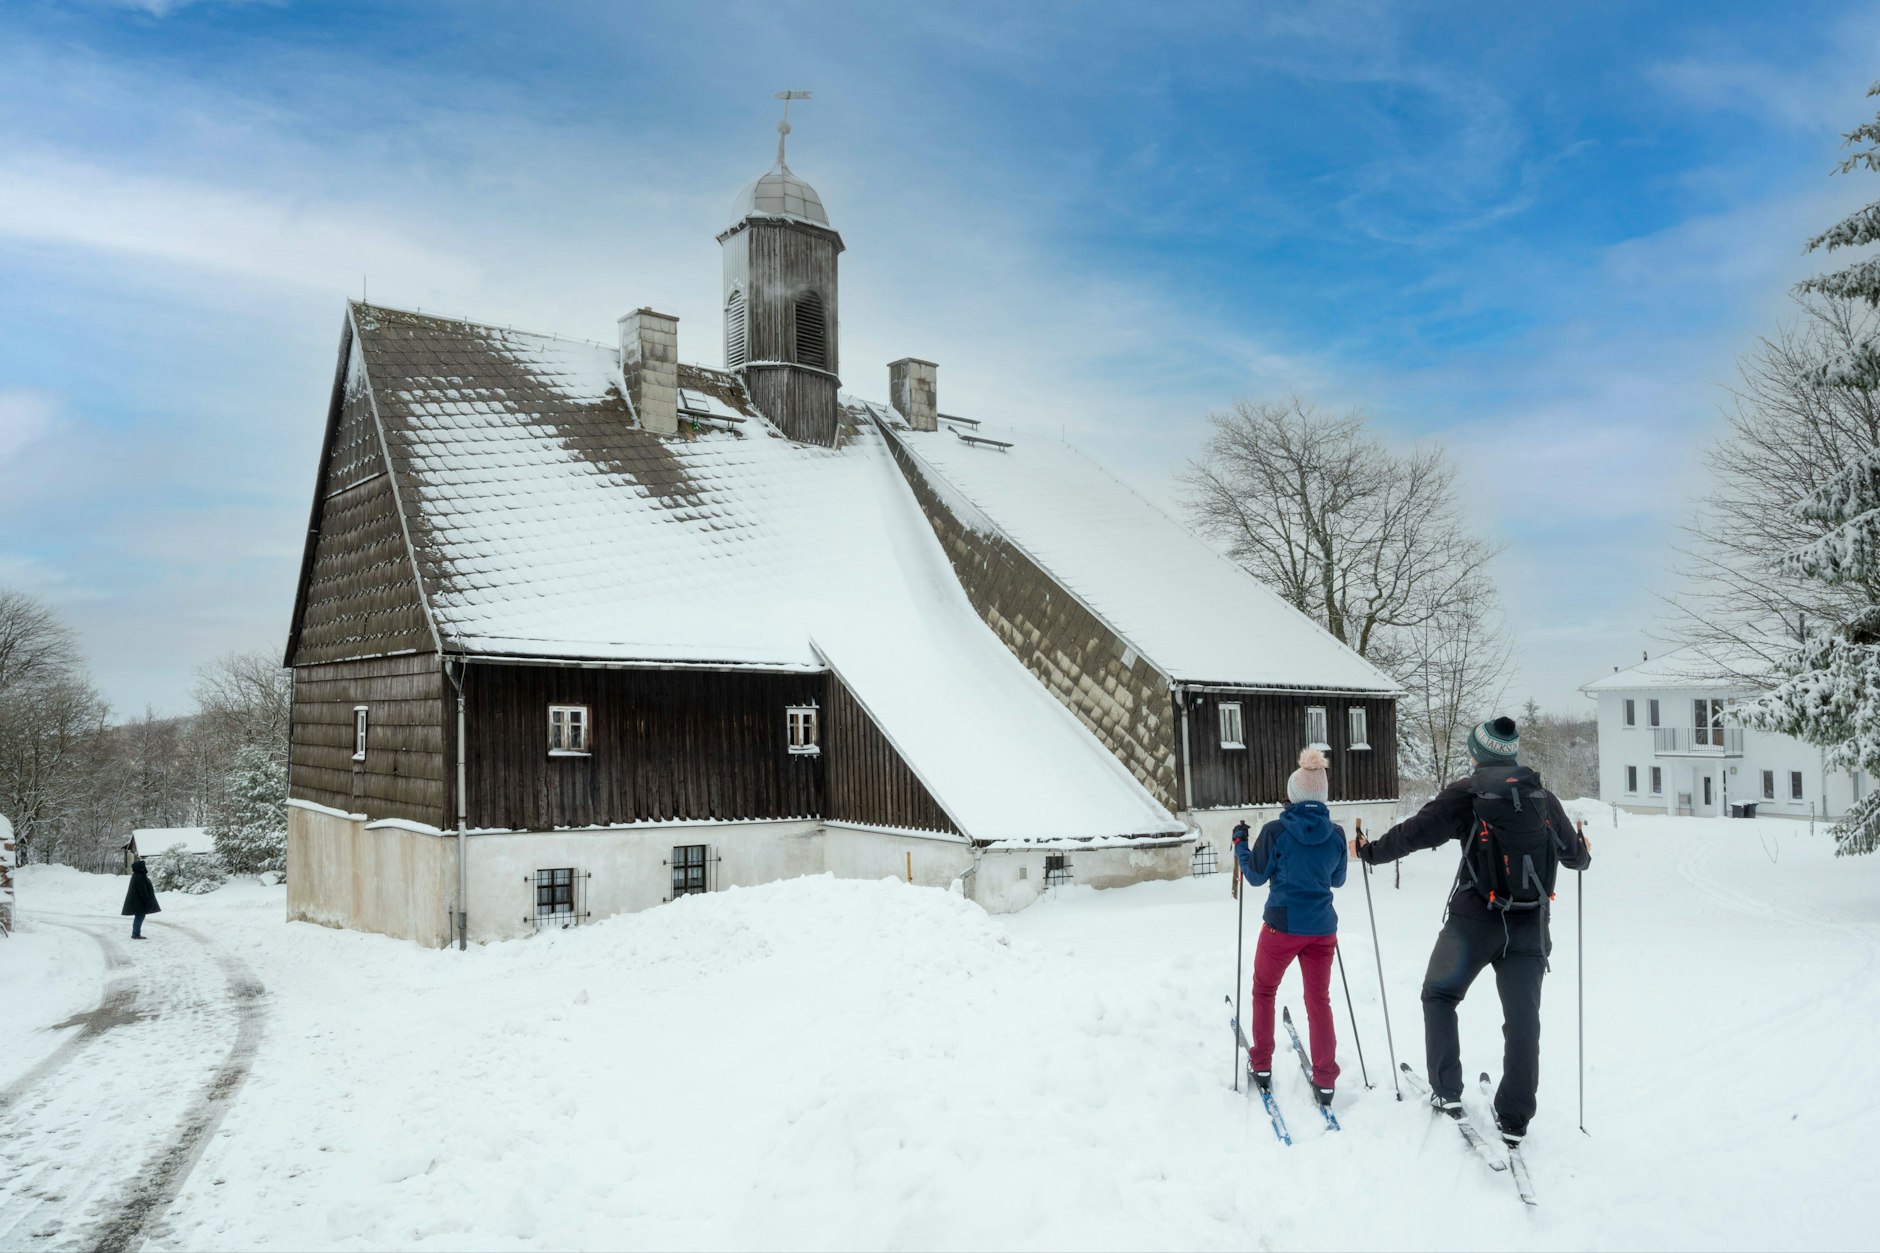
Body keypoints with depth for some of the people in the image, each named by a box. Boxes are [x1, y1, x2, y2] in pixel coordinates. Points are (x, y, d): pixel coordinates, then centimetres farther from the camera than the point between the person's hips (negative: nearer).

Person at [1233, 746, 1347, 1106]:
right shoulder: (1335, 834, -2)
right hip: (1322, 928, 3)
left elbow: (1256, 875, -2)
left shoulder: (1275, 830, -12)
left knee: (1263, 990, 18)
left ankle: (1261, 1064, 24)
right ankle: (1325, 1080, 10)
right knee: (1319, 1000, 11)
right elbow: (1337, 879, 13)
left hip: (1282, 925, -2)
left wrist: (1239, 844, 12)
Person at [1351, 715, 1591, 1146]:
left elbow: (1414, 833, -8)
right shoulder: (1543, 799, 6)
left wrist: (1369, 851, 7)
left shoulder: (1466, 794, -7)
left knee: (1439, 995, 16)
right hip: (1530, 927, 4)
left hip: (1475, 921, -3)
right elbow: (1574, 854, 17)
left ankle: (1446, 1092, 11)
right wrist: (1584, 855, 41)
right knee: (1522, 1018, 8)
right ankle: (1514, 1120, 10)